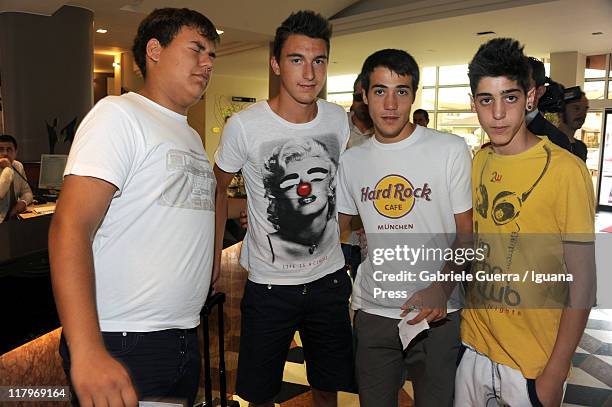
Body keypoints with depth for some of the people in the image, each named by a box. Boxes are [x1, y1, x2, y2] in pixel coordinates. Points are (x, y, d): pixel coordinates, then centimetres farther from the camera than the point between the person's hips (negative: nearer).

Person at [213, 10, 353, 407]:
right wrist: (215, 255, 0)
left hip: (330, 277, 3)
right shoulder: (244, 126, -15)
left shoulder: (339, 119, -3)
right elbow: (218, 189, 0)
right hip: (269, 284, -3)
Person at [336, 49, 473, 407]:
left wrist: (441, 288, -19)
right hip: (373, 311, 3)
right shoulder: (351, 160, 3)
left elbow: (466, 233, -4)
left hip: (439, 314, -3)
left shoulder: (451, 150, -7)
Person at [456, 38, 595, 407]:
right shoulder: (477, 162, 1)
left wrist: (555, 374, -13)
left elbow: (582, 283, -14)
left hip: (535, 363, -5)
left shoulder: (565, 170, -16)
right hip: (473, 347, 5)